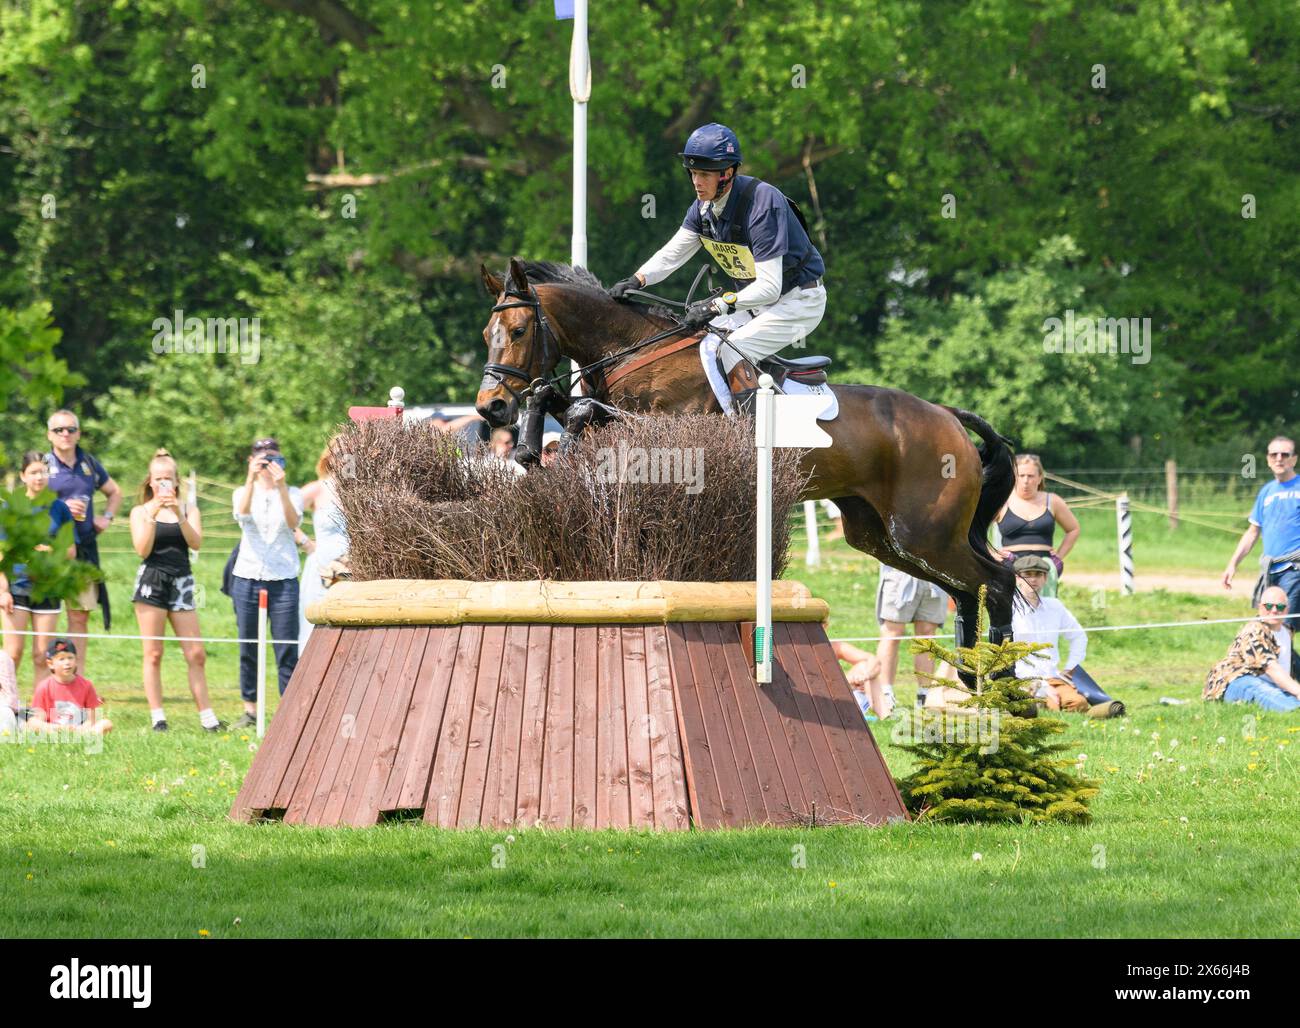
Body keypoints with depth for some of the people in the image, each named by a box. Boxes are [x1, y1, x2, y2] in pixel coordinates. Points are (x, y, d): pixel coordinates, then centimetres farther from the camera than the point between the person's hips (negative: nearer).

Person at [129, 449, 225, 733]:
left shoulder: (188, 510, 10)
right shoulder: (141, 512, 6)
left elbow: (196, 543, -5)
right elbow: (142, 549, -6)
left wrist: (178, 514, -16)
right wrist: (154, 514, -15)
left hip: (181, 582, 2)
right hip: (151, 581, -2)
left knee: (196, 655, -1)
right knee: (153, 654, -2)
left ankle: (207, 716, 3)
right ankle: (157, 717, 1)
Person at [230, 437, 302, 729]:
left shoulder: (292, 494, 6)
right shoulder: (244, 492, 8)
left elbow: (293, 522, -15)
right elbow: (242, 513, -16)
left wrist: (281, 487, -28)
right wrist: (252, 479, -32)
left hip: (283, 579, -1)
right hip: (248, 577, 1)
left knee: (287, 650, -5)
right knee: (248, 650, 5)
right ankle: (250, 710, 11)